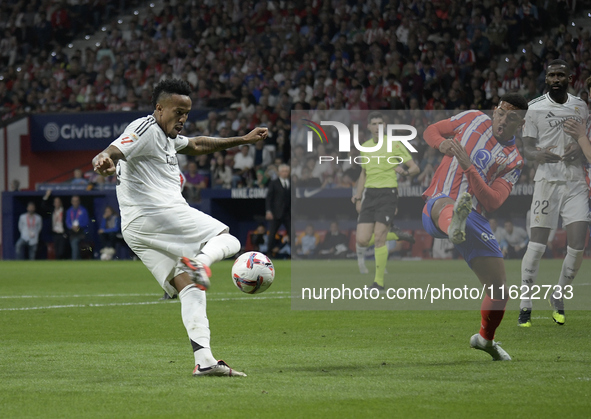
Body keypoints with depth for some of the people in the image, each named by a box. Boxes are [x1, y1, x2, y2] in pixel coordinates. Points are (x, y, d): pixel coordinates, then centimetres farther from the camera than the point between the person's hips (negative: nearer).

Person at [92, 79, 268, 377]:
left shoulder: (167, 136, 27)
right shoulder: (145, 129, -6)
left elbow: (196, 146, 43)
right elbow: (112, 151, -22)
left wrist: (242, 140, 46)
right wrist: (104, 162, -46)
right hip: (161, 212, -10)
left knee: (190, 288, 4)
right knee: (228, 241, 2)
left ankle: (203, 360, -7)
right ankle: (200, 261, -30)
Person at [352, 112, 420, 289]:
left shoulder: (394, 144, 0)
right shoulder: (365, 147, 15)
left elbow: (415, 168, 1)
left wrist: (405, 171, -20)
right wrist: (358, 197, 20)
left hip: (387, 193, -5)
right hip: (369, 194, 5)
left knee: (378, 238, -13)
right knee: (362, 240, -5)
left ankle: (379, 280, -1)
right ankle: (393, 236, 26)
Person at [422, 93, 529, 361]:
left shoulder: (513, 161, 8)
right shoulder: (472, 120, 9)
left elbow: (492, 203, -6)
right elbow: (431, 131, 19)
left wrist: (468, 166, -18)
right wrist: (442, 144, -5)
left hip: (473, 218, 3)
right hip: (436, 209, -3)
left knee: (499, 291, 3)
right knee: (445, 205, -44)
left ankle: (485, 338, 33)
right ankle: (454, 228, -83)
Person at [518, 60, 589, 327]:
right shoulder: (535, 109, 2)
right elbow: (527, 147, 0)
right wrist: (538, 154, -23)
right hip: (547, 182, -3)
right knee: (536, 245, -9)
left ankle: (558, 299, 15)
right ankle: (525, 306, 0)